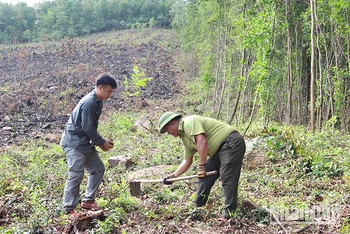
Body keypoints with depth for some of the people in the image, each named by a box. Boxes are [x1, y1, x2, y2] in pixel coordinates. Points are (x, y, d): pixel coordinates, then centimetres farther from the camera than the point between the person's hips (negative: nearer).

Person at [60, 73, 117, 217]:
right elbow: (87, 128, -22)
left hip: (85, 142, 10)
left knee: (98, 168, 11)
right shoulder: (89, 103, -22)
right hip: (74, 143, -10)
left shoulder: (98, 102, 9)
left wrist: (100, 142, 6)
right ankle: (69, 209, 0)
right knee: (76, 175, -10)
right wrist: (102, 142, -11)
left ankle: (88, 201, 20)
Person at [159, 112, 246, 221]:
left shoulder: (189, 122, -13)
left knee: (227, 179, -15)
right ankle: (198, 208, 18)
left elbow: (202, 142, -25)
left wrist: (201, 166, -21)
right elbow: (187, 160, 22)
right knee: (204, 178, 10)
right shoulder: (185, 138, 17)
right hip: (219, 151, 10)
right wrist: (173, 175, 15)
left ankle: (228, 214, -12)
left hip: (231, 143, -10)